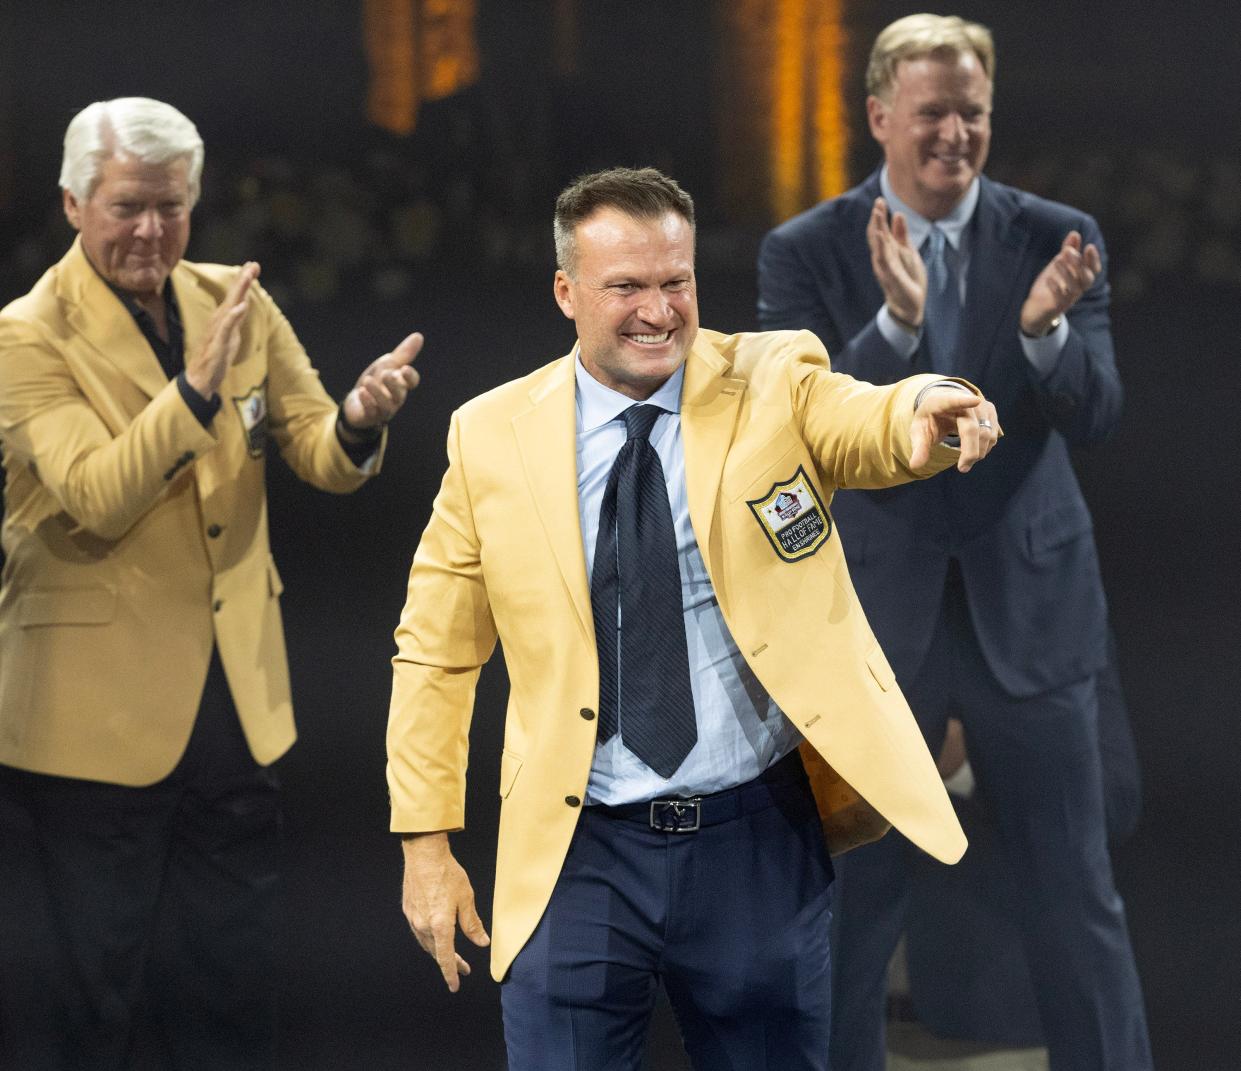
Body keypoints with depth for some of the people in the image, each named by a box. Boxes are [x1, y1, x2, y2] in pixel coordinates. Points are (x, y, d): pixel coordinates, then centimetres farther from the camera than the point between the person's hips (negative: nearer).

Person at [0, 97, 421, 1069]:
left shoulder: (238, 304, 5)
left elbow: (322, 460, 1)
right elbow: (98, 498, -22)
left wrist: (357, 423, -21)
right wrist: (198, 386, -31)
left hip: (235, 690, 5)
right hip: (100, 701, -5)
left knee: (232, 975, 13)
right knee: (83, 987, 3)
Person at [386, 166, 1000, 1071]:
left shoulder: (775, 383, -1)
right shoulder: (491, 436, 1)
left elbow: (868, 429, -22)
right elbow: (436, 654, 6)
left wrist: (924, 413, -46)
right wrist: (426, 843, 1)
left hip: (760, 838, 0)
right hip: (580, 856, 0)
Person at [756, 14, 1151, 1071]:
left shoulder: (1057, 240, -1)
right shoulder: (806, 254, -4)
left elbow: (1094, 416, -9)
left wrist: (1044, 327, -29)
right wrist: (897, 319, -30)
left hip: (1029, 610, 1)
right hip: (873, 616, 0)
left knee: (1077, 904, 5)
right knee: (850, 910, 9)